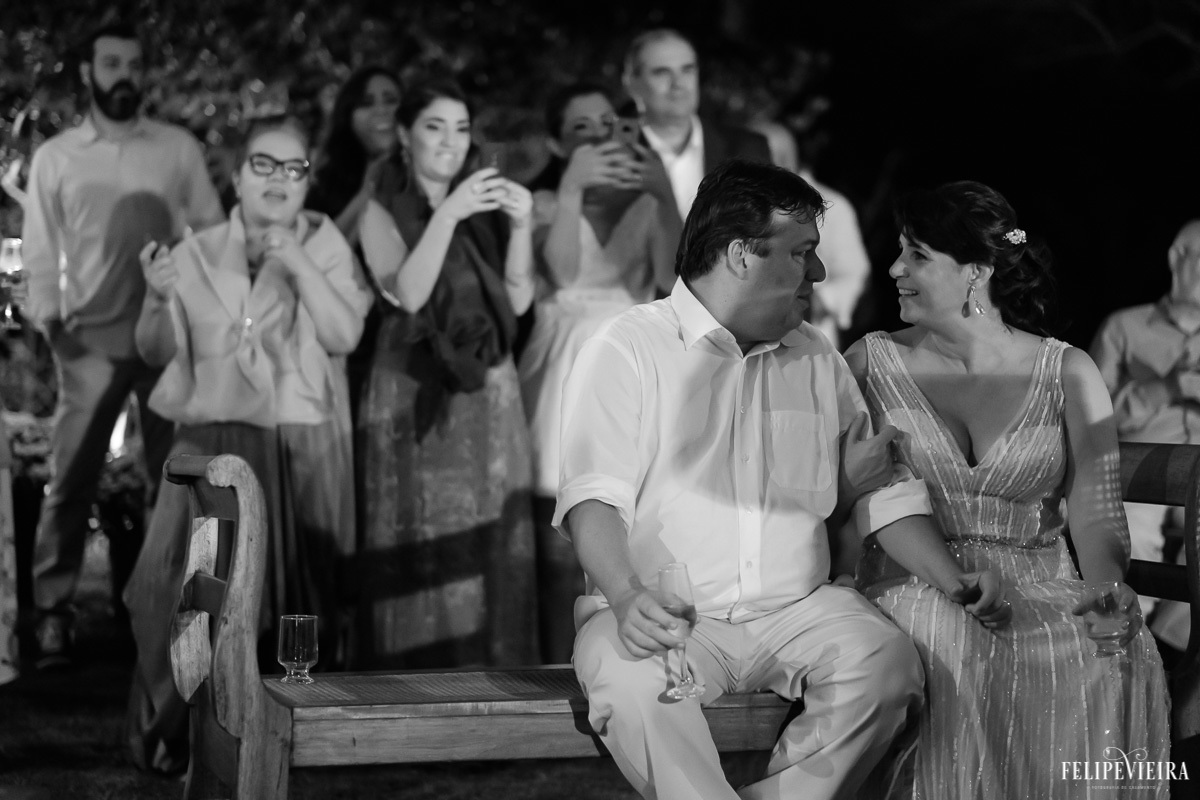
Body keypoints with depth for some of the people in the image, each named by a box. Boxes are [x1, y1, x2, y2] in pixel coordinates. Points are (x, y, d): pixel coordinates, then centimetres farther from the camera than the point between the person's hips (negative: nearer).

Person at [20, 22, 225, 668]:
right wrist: (47, 317, -8)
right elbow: (40, 251, 6)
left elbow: (211, 230, 6)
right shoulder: (54, 157, 6)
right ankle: (52, 609, -1)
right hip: (91, 340, -1)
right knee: (71, 478, -4)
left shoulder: (178, 148, 6)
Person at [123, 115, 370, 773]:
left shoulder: (325, 246, 4)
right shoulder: (197, 253, 7)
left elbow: (345, 336, -7)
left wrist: (298, 264, -14)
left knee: (295, 594, -3)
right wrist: (158, 300, -9)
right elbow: (156, 352, 10)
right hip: (215, 444, 1)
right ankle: (176, 733, 2)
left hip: (302, 447, -1)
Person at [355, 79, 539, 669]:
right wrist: (448, 215, -20)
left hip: (488, 395, 3)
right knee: (423, 548, -6)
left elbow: (517, 300, 3)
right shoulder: (384, 214, 5)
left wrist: (521, 227, -11)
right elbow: (408, 294, -12)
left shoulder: (485, 210, 13)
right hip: (414, 396, -3)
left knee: (489, 549, -1)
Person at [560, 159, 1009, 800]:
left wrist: (952, 580, 5)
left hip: (796, 612, 4)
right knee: (630, 681, -36)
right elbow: (594, 495, -10)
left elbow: (877, 488, 19)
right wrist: (626, 596, -28)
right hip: (665, 618, -4)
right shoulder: (626, 350, 0)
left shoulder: (817, 361, 17)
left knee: (886, 663, -26)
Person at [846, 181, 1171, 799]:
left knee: (1113, 656, -32)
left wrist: (1106, 585, -20)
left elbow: (1095, 514, 0)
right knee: (949, 654, -36)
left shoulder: (1068, 375, 8)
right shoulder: (872, 363, 9)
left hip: (1037, 582, 1)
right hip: (911, 582, -1)